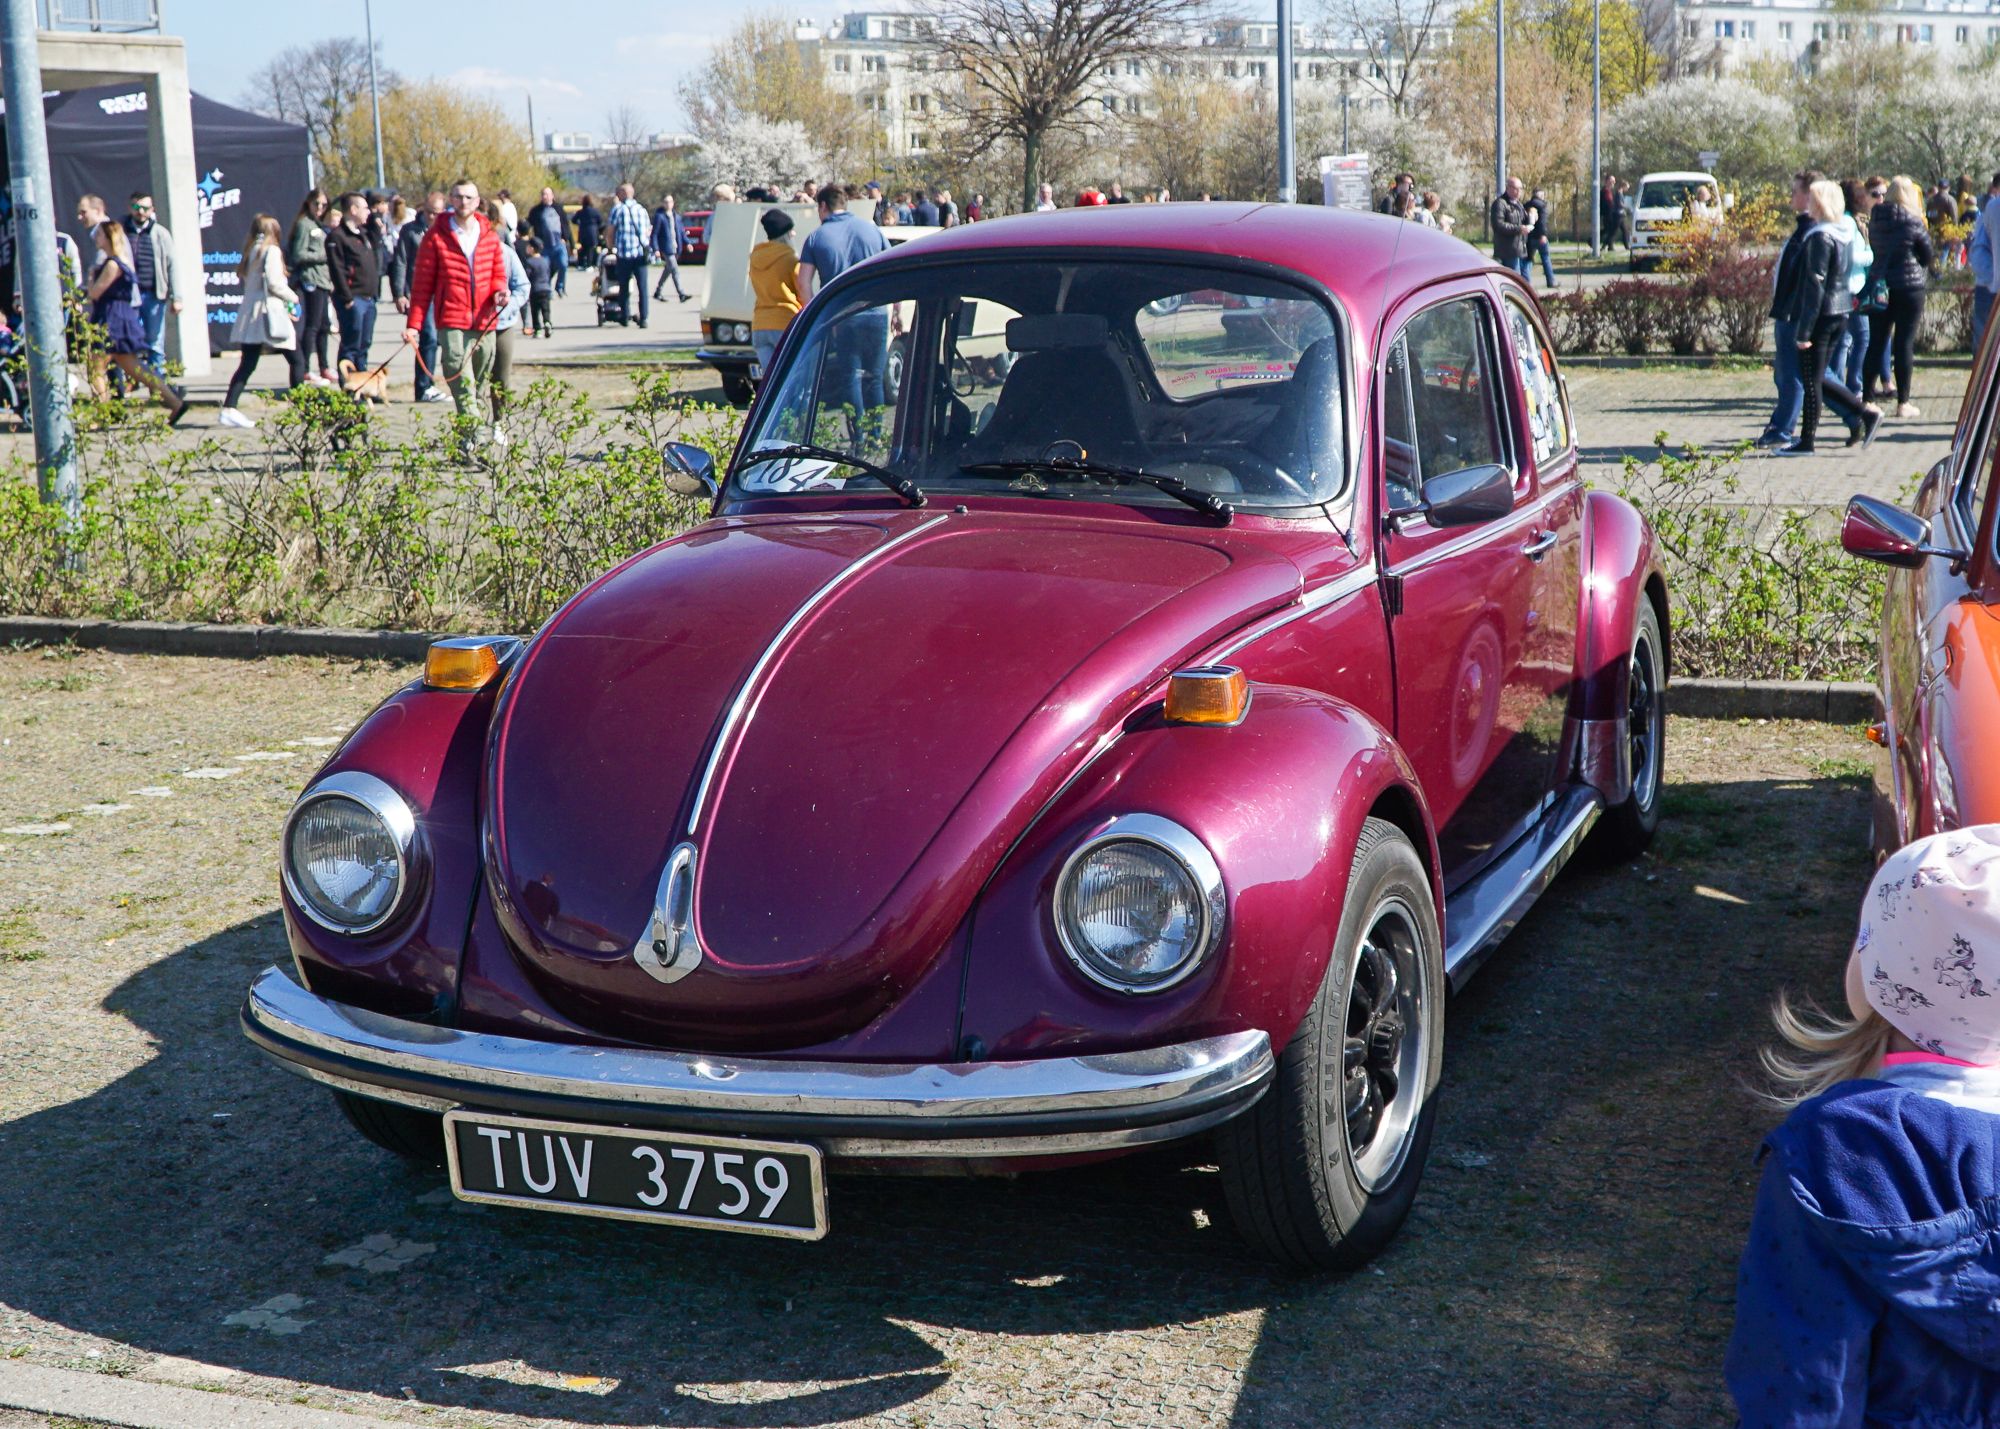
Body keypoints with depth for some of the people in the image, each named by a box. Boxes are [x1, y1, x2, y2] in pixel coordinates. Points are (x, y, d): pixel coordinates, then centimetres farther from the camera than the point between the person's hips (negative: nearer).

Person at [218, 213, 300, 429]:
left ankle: (228, 409, -3)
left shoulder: (251, 251, 14)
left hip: (250, 314, 7)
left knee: (247, 364, 5)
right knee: (297, 360, 3)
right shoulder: (272, 251, -7)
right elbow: (274, 283, -16)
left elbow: (245, 278, 13)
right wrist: (293, 298, 2)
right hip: (270, 312, -7)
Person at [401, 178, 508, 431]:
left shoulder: (490, 236, 11)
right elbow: (422, 283, 1)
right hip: (451, 323, -4)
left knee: (481, 384, 9)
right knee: (463, 385, -15)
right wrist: (414, 324, -4)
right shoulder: (436, 237, 1)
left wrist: (499, 291, -4)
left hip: (485, 322, 4)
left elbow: (498, 273, 21)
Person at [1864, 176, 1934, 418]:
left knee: (1876, 343, 10)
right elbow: (1929, 256, -3)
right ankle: (1903, 403, 2)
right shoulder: (1913, 222, -11)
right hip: (1909, 287, -4)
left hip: (1881, 287, 5)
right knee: (1904, 344, 0)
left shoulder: (1875, 221, 3)